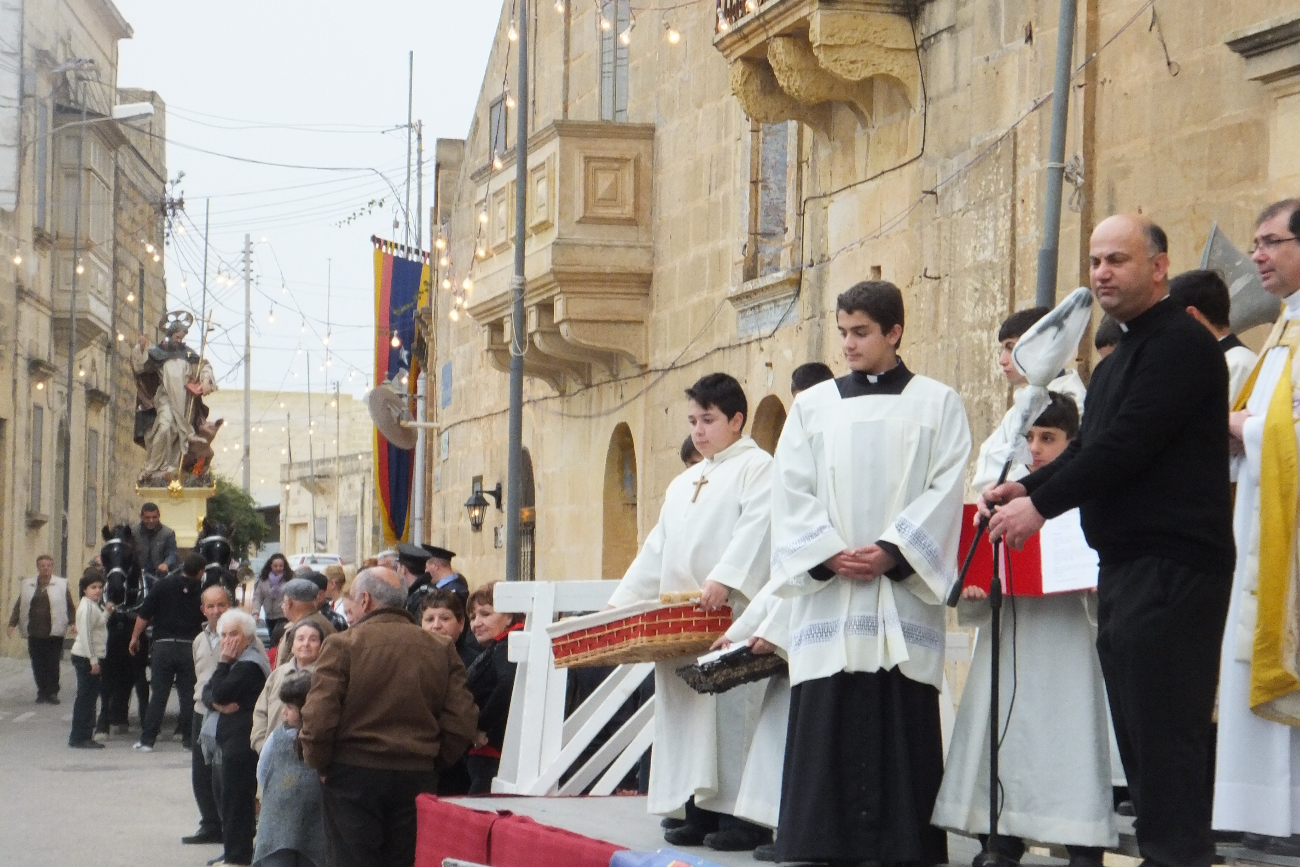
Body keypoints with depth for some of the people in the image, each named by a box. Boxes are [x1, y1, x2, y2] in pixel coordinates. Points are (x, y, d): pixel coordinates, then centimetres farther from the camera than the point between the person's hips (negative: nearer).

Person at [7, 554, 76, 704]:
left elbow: (70, 607, 4)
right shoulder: (27, 585, 10)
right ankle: (42, 692, 10)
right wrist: (12, 623, 1)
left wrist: (72, 623, -8)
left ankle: (52, 692, 6)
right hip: (34, 633, 2)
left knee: (53, 663, -4)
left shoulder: (61, 585, 4)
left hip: (54, 633, -2)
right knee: (38, 664, 1)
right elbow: (18, 606, 11)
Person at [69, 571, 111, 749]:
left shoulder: (95, 605, 14)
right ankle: (79, 738, 0)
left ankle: (85, 736, 17)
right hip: (86, 658, -9)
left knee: (90, 697, 12)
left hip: (93, 657, 9)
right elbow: (85, 634, -20)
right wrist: (93, 660, -21)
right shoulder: (86, 606, -15)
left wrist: (107, 612, 7)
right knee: (85, 697, -5)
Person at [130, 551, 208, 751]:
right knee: (188, 695, 8)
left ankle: (147, 740, 3)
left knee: (158, 693, 4)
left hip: (163, 645, 0)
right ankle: (189, 739, 10)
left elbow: (144, 614, -1)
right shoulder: (200, 592, -1)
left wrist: (135, 637, 8)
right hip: (189, 647, 0)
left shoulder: (164, 585, -1)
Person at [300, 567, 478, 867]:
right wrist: (432, 761, 12)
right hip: (419, 778, 4)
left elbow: (318, 718, -15)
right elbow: (461, 722, -1)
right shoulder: (441, 648, 3)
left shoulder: (343, 645, -10)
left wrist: (319, 763, 1)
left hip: (353, 776, -4)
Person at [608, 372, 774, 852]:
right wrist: (621, 601, 18)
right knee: (684, 711, 4)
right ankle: (699, 809, 7)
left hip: (731, 615, -8)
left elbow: (755, 529, -13)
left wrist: (723, 580, -25)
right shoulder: (682, 484, 25)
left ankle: (744, 814, -10)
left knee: (732, 710, -11)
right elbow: (657, 548, 26)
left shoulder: (756, 467, 1)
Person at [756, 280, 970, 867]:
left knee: (904, 726, -4)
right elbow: (791, 494, 6)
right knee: (825, 724, -3)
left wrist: (892, 551, -12)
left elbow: (945, 490, 0)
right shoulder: (813, 406, 14)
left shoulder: (937, 404, 9)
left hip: (903, 593, -2)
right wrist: (831, 553, -9)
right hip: (827, 593, 2)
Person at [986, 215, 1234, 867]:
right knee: (1137, 724, 11)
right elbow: (1090, 447, 21)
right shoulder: (1119, 359, 22)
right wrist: (1027, 487, 3)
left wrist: (1043, 505, -14)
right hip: (1126, 565, 10)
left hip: (1172, 564, -10)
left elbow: (1127, 445, -18)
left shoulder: (1181, 344, -11)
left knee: (1163, 726, -12)